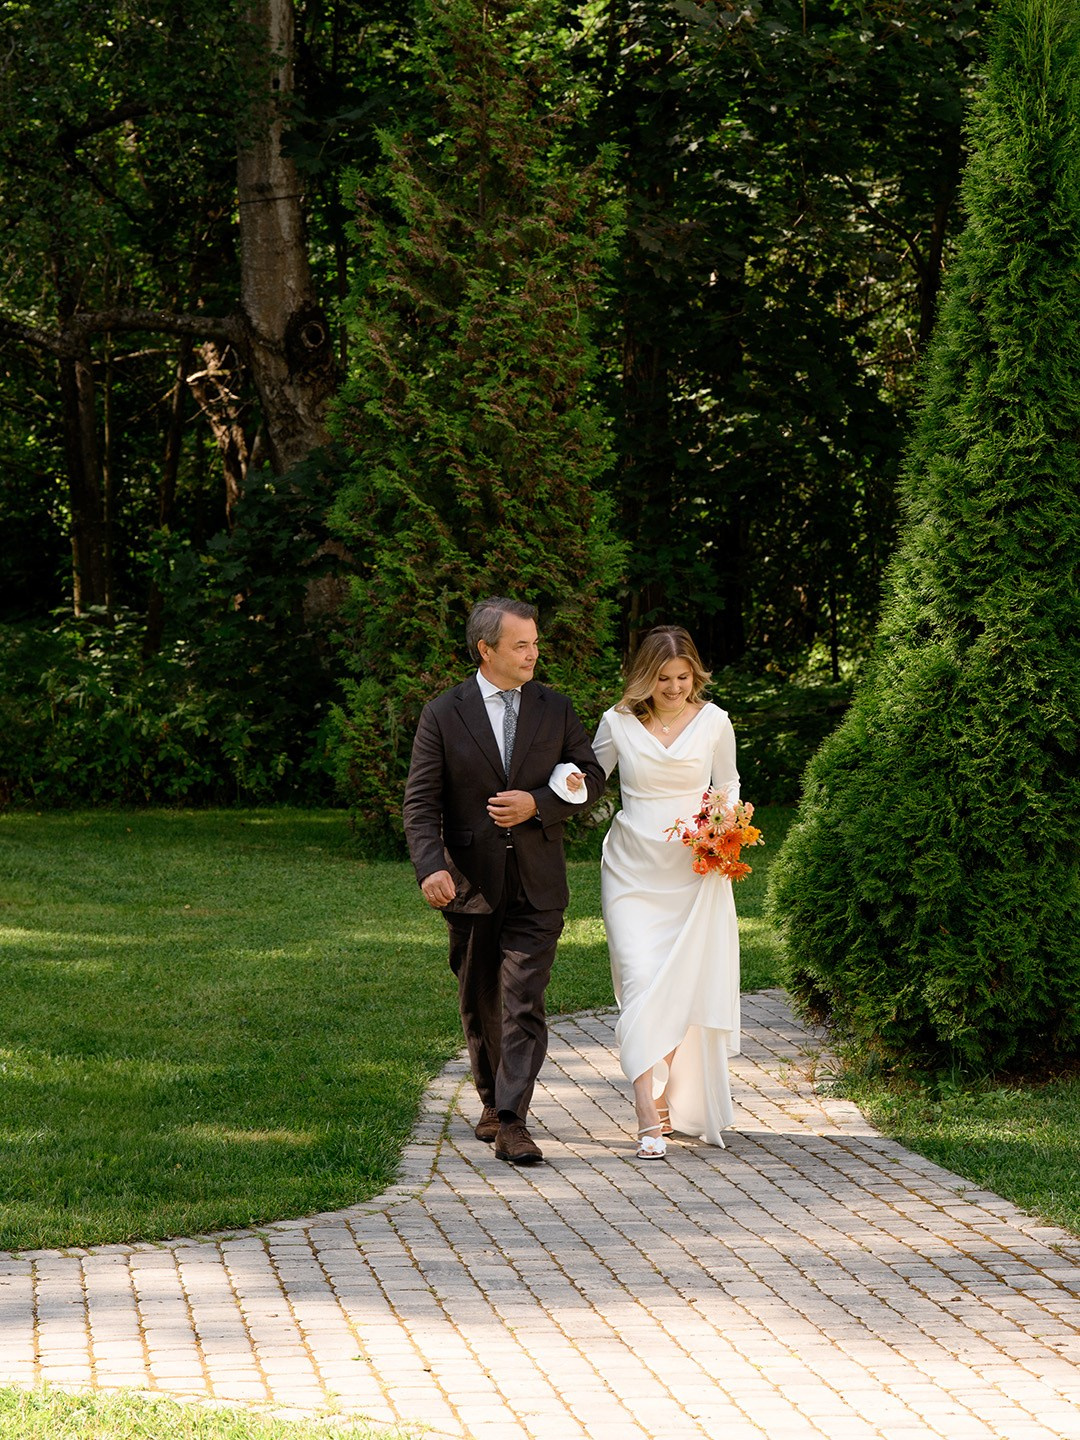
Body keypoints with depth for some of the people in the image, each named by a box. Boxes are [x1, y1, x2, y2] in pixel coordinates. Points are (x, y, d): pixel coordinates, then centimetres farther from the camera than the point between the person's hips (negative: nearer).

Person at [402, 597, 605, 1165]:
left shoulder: (555, 709, 4)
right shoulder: (443, 714, -2)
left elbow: (590, 777, 8)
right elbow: (421, 801, -5)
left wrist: (536, 804, -11)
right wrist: (431, 867, -21)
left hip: (536, 887, 0)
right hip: (471, 883, 0)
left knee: (524, 1004, -10)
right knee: (479, 1003, 12)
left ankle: (512, 1122, -14)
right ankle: (493, 1102, 31)